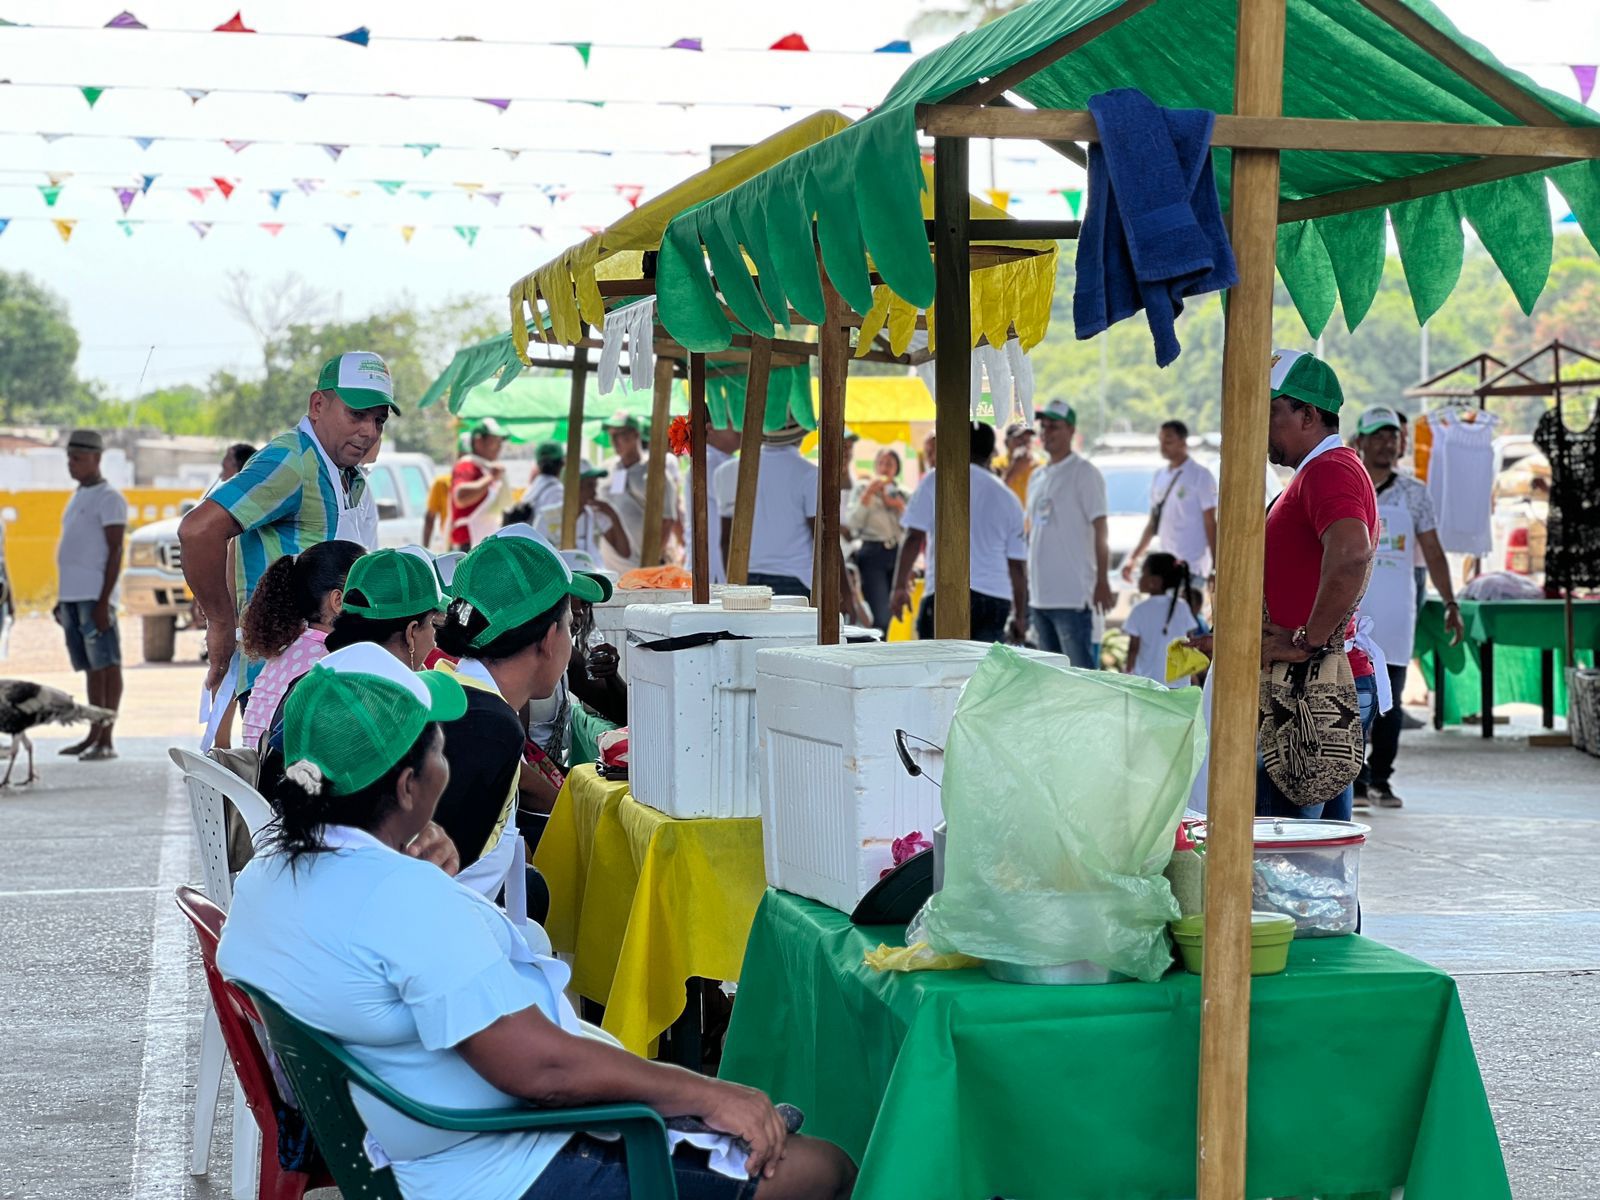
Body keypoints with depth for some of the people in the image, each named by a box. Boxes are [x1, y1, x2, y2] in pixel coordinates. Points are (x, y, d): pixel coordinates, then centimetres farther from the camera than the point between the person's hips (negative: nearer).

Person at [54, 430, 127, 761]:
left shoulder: (109, 498, -7)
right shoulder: (77, 498, 20)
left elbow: (115, 551, -13)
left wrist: (103, 600, -19)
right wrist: (62, 598, 21)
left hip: (95, 596, -9)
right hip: (72, 595, 9)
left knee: (106, 665, -7)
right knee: (90, 667, 11)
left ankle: (106, 741, -9)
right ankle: (94, 735, 16)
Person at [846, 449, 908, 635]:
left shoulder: (900, 494, 13)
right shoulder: (862, 489, 2)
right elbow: (852, 524, -9)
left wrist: (899, 507, -7)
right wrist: (868, 494, -13)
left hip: (896, 555, 5)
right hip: (872, 554, -5)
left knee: (888, 616, 7)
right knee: (880, 616, -15)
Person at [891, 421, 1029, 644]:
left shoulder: (936, 480, 3)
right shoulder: (1008, 498, 13)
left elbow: (914, 538, -4)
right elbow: (1017, 566, 12)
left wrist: (900, 586, 1)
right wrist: (1019, 617, 18)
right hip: (996, 600, 4)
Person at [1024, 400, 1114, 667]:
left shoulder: (1084, 473, -6)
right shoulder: (1037, 477, 16)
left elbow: (1100, 531, -9)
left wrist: (1102, 582, -14)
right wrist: (1026, 583, 19)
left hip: (1072, 594, -8)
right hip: (1040, 593, 8)